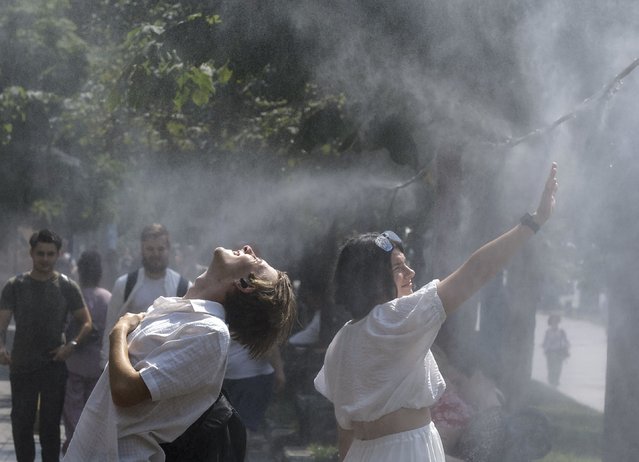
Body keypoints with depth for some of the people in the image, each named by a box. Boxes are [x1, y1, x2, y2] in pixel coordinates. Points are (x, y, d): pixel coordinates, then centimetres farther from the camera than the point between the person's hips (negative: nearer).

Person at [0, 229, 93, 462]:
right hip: (21, 366, 0)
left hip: (54, 366, 0)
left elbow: (86, 322, 5)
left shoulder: (67, 287, 2)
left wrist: (72, 345, -13)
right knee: (21, 423, 4)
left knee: (50, 423, 4)